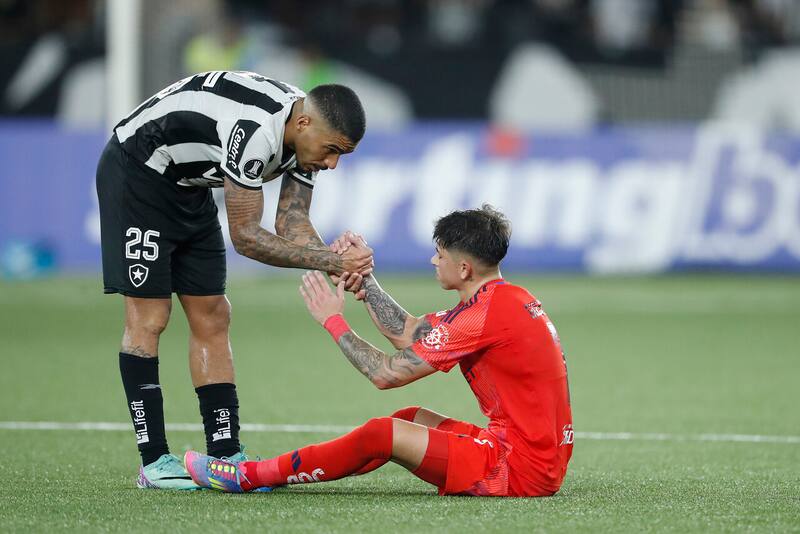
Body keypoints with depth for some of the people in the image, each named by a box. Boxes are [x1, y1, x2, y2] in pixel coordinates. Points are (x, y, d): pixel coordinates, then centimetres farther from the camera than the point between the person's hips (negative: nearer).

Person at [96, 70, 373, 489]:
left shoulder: (309, 134, -7)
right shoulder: (255, 130, -36)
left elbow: (291, 223, -6)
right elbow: (245, 235, -30)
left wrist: (338, 264, -25)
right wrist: (329, 260, -32)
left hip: (188, 186, 9)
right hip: (136, 171, -9)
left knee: (211, 319, 3)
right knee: (148, 319, -10)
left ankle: (225, 454, 3)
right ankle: (154, 461, -8)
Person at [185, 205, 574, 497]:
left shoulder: (485, 316, -18)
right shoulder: (506, 297, 12)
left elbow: (386, 374, -14)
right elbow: (407, 333, 17)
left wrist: (333, 320, -2)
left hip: (521, 468, -10)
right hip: (543, 456, 10)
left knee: (382, 434, -11)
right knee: (410, 419, 18)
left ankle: (249, 477, 0)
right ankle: (273, 472, 21)